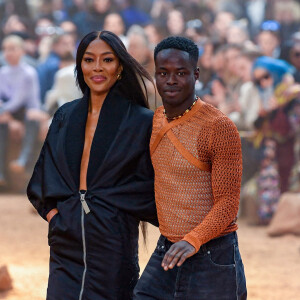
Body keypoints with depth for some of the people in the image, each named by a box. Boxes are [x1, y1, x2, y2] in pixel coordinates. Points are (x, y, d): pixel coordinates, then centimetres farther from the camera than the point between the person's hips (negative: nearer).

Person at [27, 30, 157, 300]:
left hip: (112, 244, -4)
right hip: (66, 244, 4)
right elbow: (43, 176, 18)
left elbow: (153, 186, -4)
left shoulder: (140, 121, -3)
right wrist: (52, 212, 4)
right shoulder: (66, 116, 11)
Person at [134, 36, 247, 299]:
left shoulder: (220, 128, -14)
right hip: (165, 254, 6)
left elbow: (228, 204, -18)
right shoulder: (156, 121, 9)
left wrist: (193, 241, -31)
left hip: (212, 257, -6)